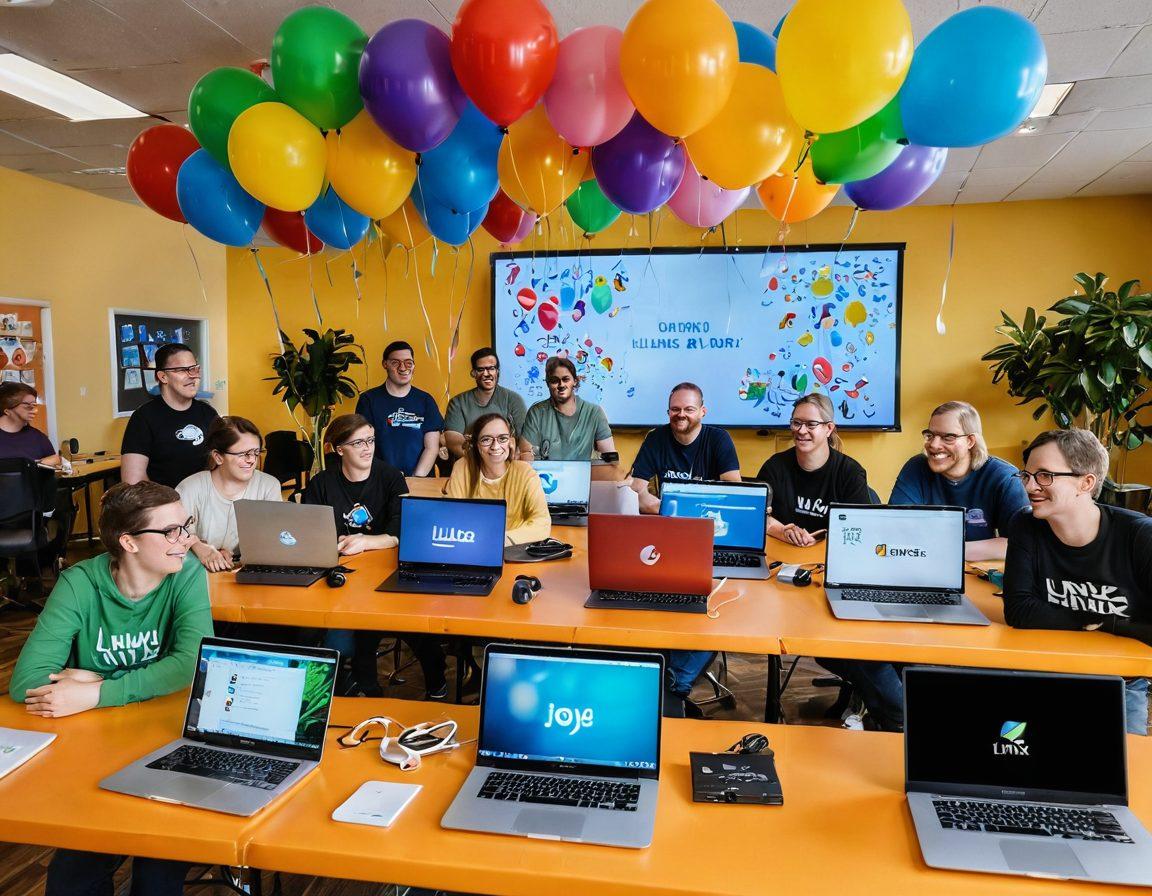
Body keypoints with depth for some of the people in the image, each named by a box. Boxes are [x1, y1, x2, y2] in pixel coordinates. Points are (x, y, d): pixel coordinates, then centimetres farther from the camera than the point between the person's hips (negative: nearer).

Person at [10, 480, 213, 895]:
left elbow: (193, 663, -24)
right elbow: (26, 681, -17)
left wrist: (96, 693, -27)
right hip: (90, 738, 1)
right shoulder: (79, 585, -10)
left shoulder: (187, 574, -11)